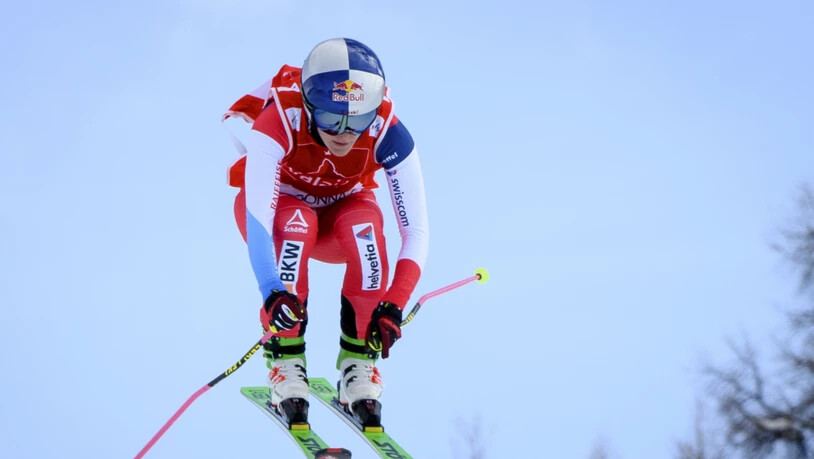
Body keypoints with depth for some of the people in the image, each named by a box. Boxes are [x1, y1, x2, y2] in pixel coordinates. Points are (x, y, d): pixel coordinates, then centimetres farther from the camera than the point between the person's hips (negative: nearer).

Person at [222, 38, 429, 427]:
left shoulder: (388, 135, -30)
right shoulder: (278, 123, -35)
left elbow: (416, 231, -30)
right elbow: (257, 218, -44)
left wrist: (393, 305, -44)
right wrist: (272, 291, -61)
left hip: (341, 209, 1)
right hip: (278, 203, -1)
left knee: (366, 224, -33)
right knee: (296, 222, -36)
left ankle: (358, 362, -22)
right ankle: (286, 361, -26)